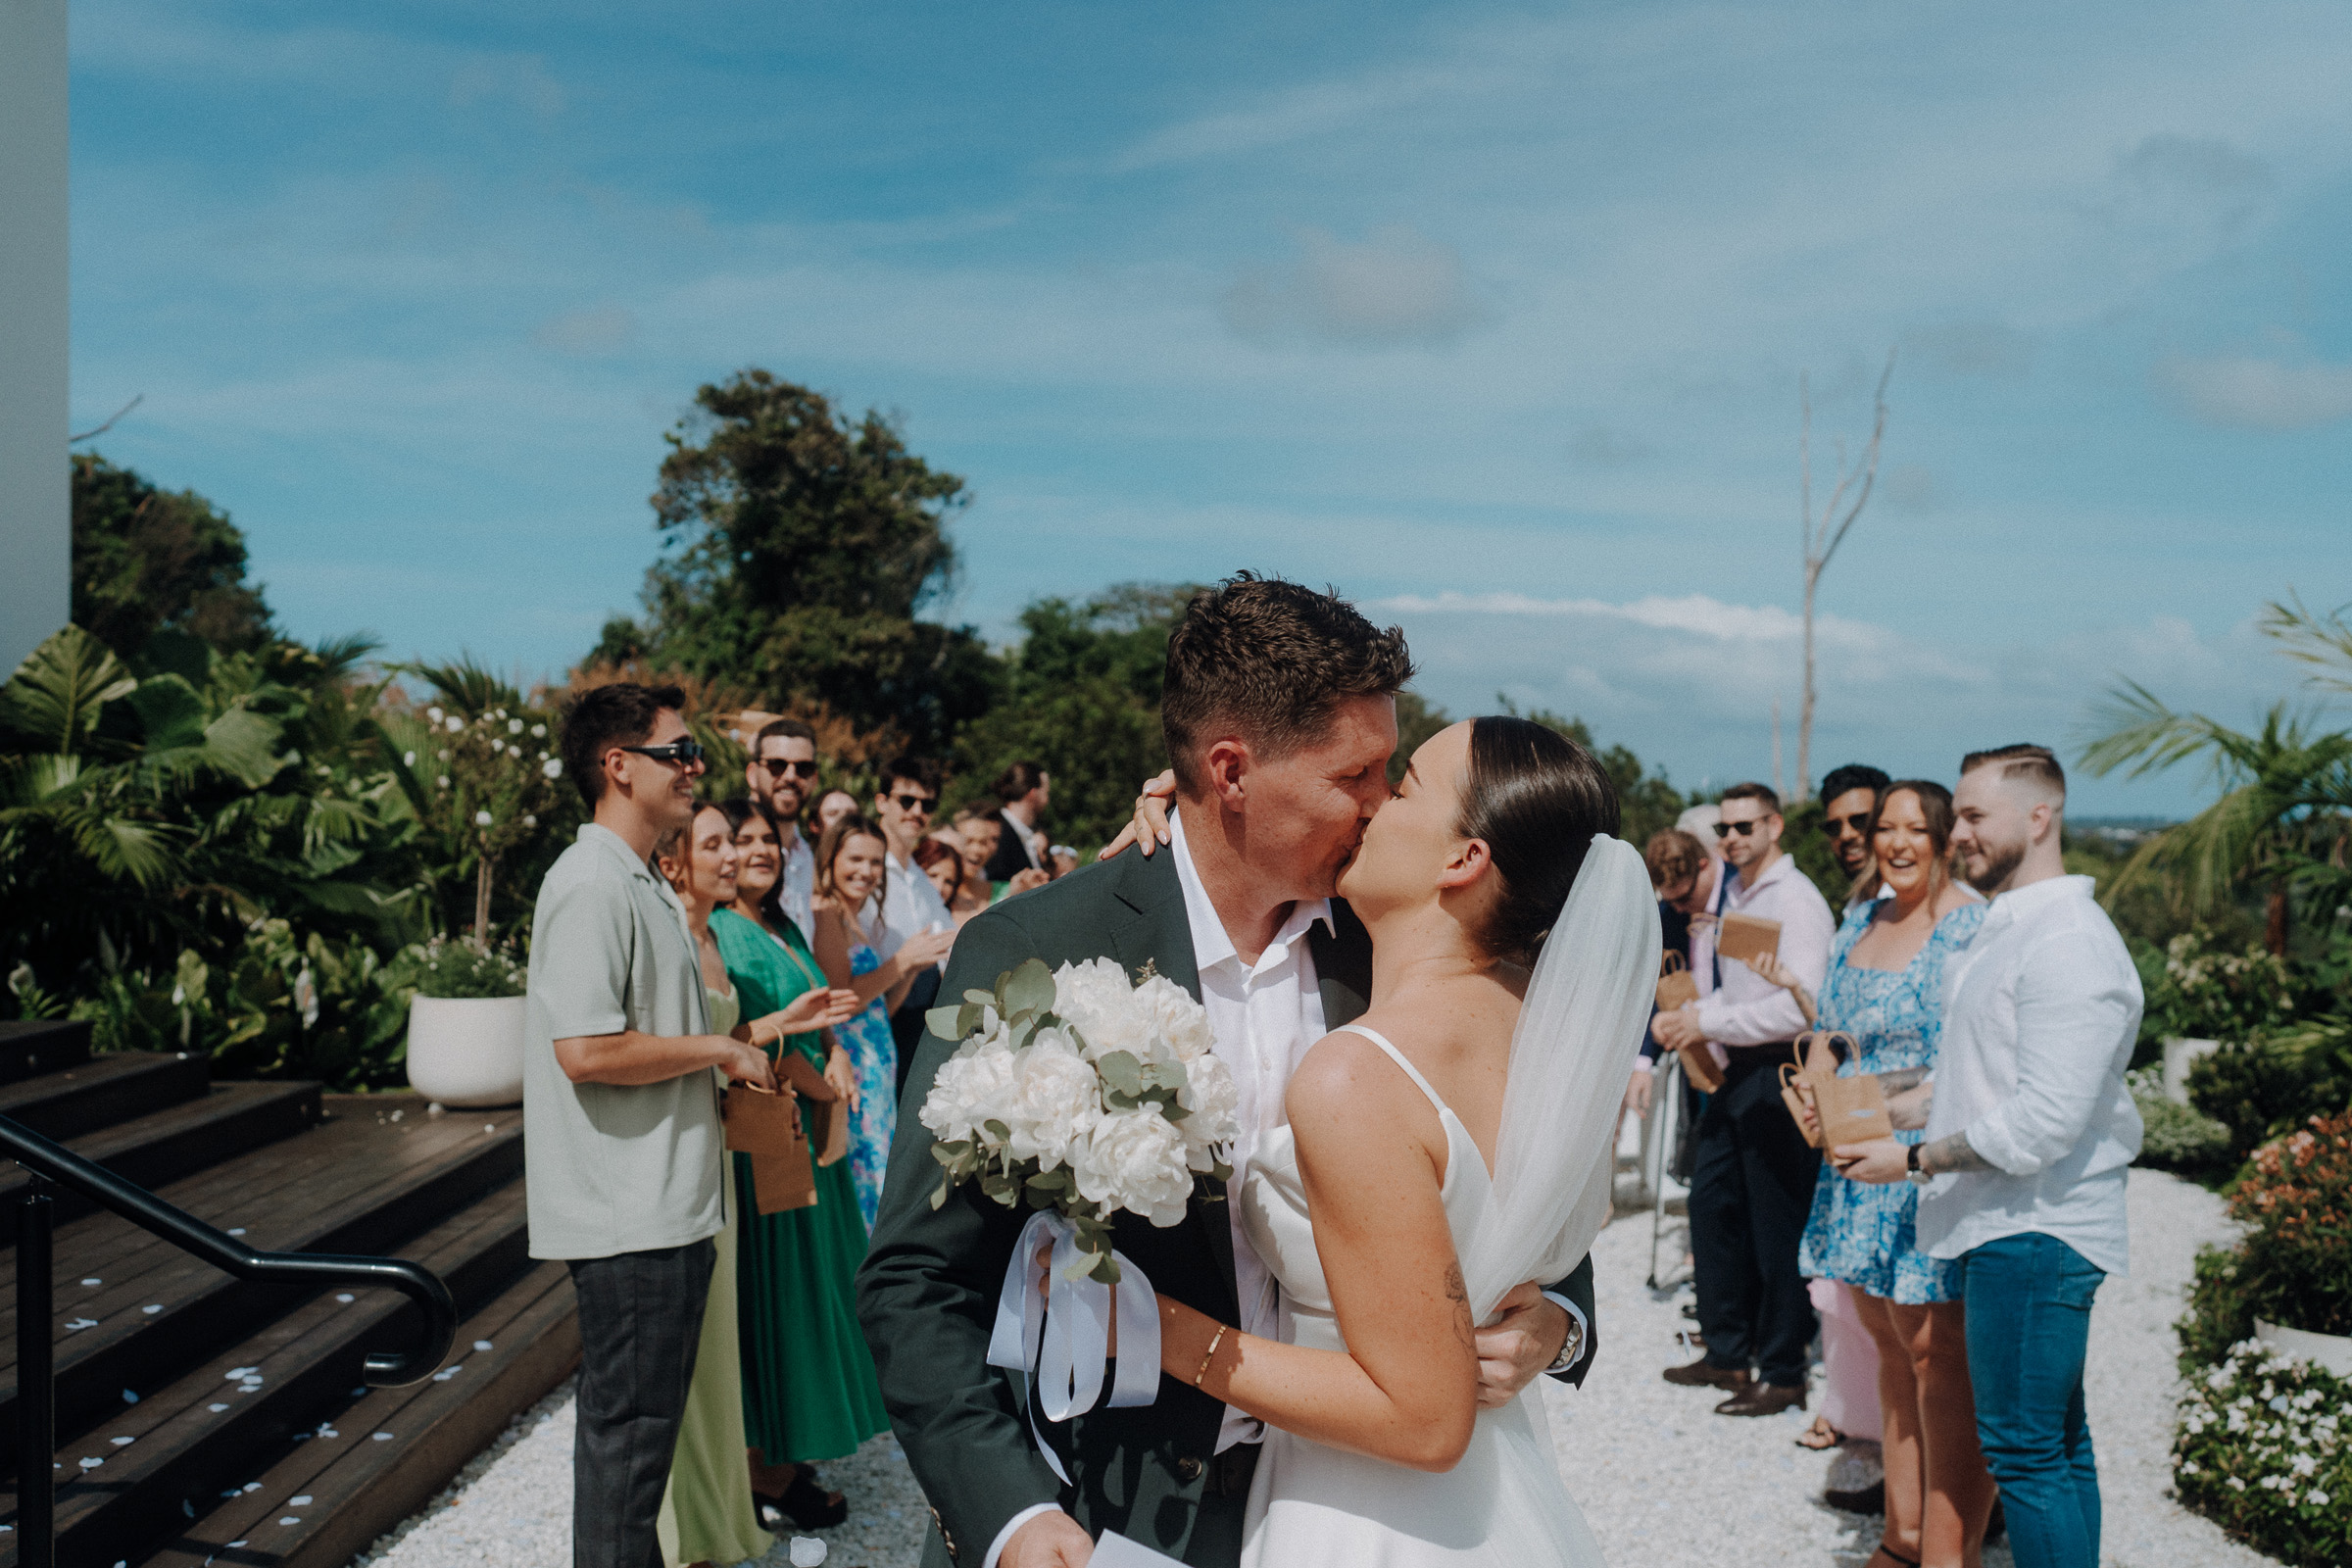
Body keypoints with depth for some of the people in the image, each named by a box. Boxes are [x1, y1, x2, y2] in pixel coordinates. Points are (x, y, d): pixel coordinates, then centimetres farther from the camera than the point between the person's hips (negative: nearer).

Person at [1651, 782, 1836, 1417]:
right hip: (1733, 1072, 9)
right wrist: (1681, 1017, 4)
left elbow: (1800, 1006, -23)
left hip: (1776, 1076, -9)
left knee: (1776, 1227, 0)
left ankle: (1783, 1374, 12)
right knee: (1711, 1204, 13)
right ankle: (1727, 1354, 26)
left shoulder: (1796, 900, -14)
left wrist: (1711, 1022, -18)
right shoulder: (1728, 894, 12)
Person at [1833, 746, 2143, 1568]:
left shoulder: (2068, 943, -17)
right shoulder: (2006, 930, 15)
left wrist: (1914, 1158, -15)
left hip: (2033, 1230, -10)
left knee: (2025, 1448, -4)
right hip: (2007, 1225, 10)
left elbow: (2044, 1122, -23)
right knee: (2057, 1440, 16)